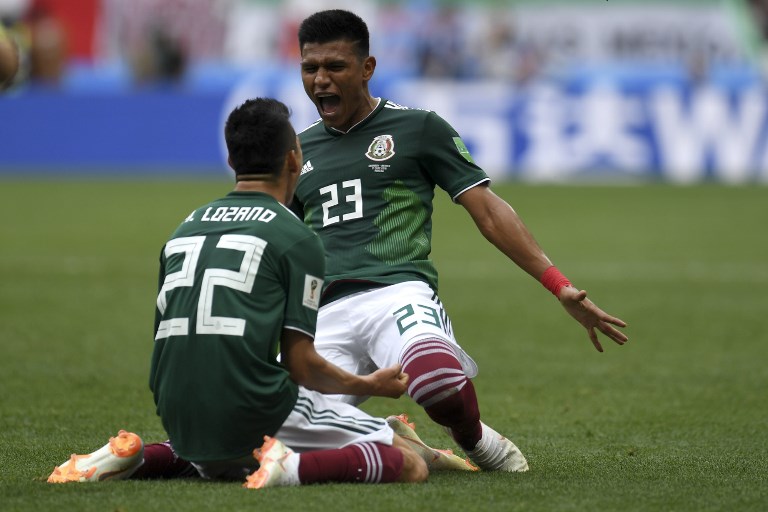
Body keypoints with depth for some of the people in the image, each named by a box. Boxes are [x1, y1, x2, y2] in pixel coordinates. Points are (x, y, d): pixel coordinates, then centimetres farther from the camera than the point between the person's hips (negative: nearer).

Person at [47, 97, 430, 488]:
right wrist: (369, 385, 15)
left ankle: (132, 456, 9)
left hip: (182, 426, 6)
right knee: (411, 464, -1)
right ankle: (296, 467, -24)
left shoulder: (184, 230, 18)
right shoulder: (296, 238, -1)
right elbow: (300, 365, -3)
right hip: (259, 415, -6)